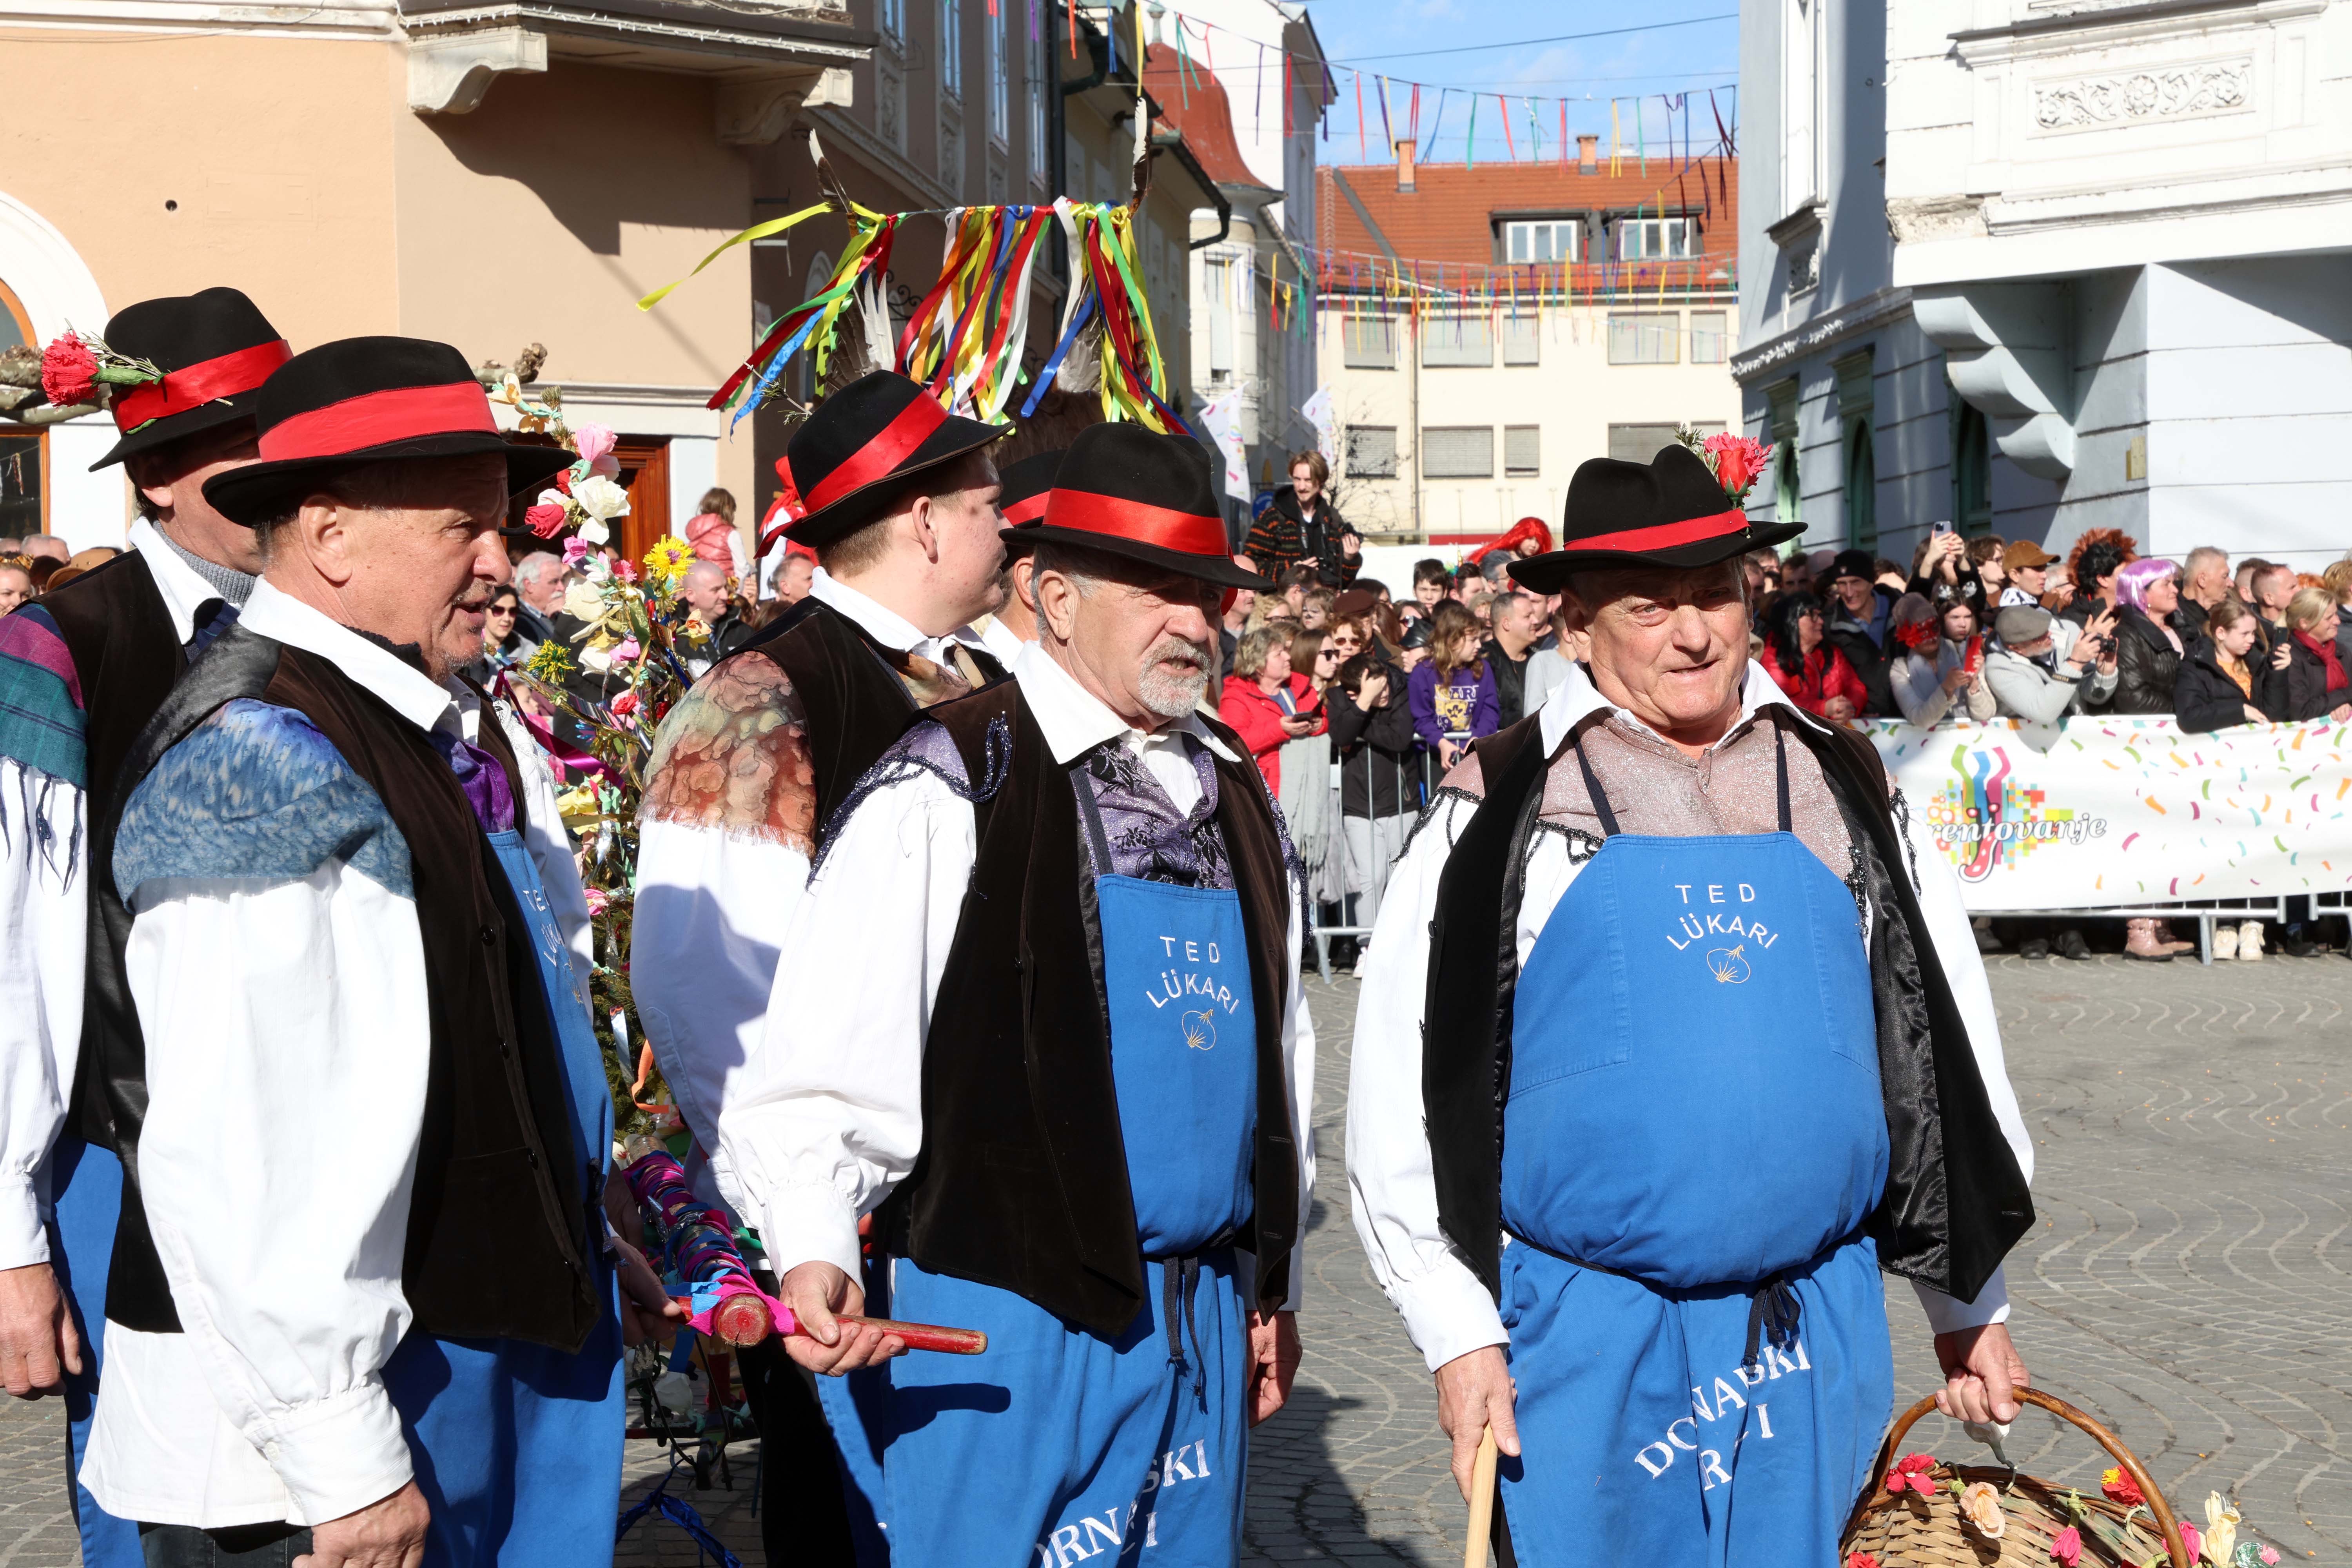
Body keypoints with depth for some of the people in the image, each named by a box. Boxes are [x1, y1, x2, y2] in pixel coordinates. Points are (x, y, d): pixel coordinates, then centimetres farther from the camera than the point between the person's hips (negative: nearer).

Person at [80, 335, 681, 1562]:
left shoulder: (454, 734, 9)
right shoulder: (259, 770, -20)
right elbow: (239, 1158, -25)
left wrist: (583, 1241, 22)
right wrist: (342, 1464, -23)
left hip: (504, 1348, 9)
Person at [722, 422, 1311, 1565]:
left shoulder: (1232, 794, 11)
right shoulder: (952, 791, -11)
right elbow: (829, 1055, -14)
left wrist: (1272, 1284, 20)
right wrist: (817, 1250, -28)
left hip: (1203, 1323, 7)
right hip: (1000, 1326, -7)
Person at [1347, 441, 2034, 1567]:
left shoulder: (1848, 793, 7)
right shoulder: (1499, 809, -3)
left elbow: (1946, 1049, 14)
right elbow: (1405, 1095, -3)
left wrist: (1969, 1307, 15)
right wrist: (1459, 1335, -6)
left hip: (1814, 1334, 3)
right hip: (1587, 1338, -2)